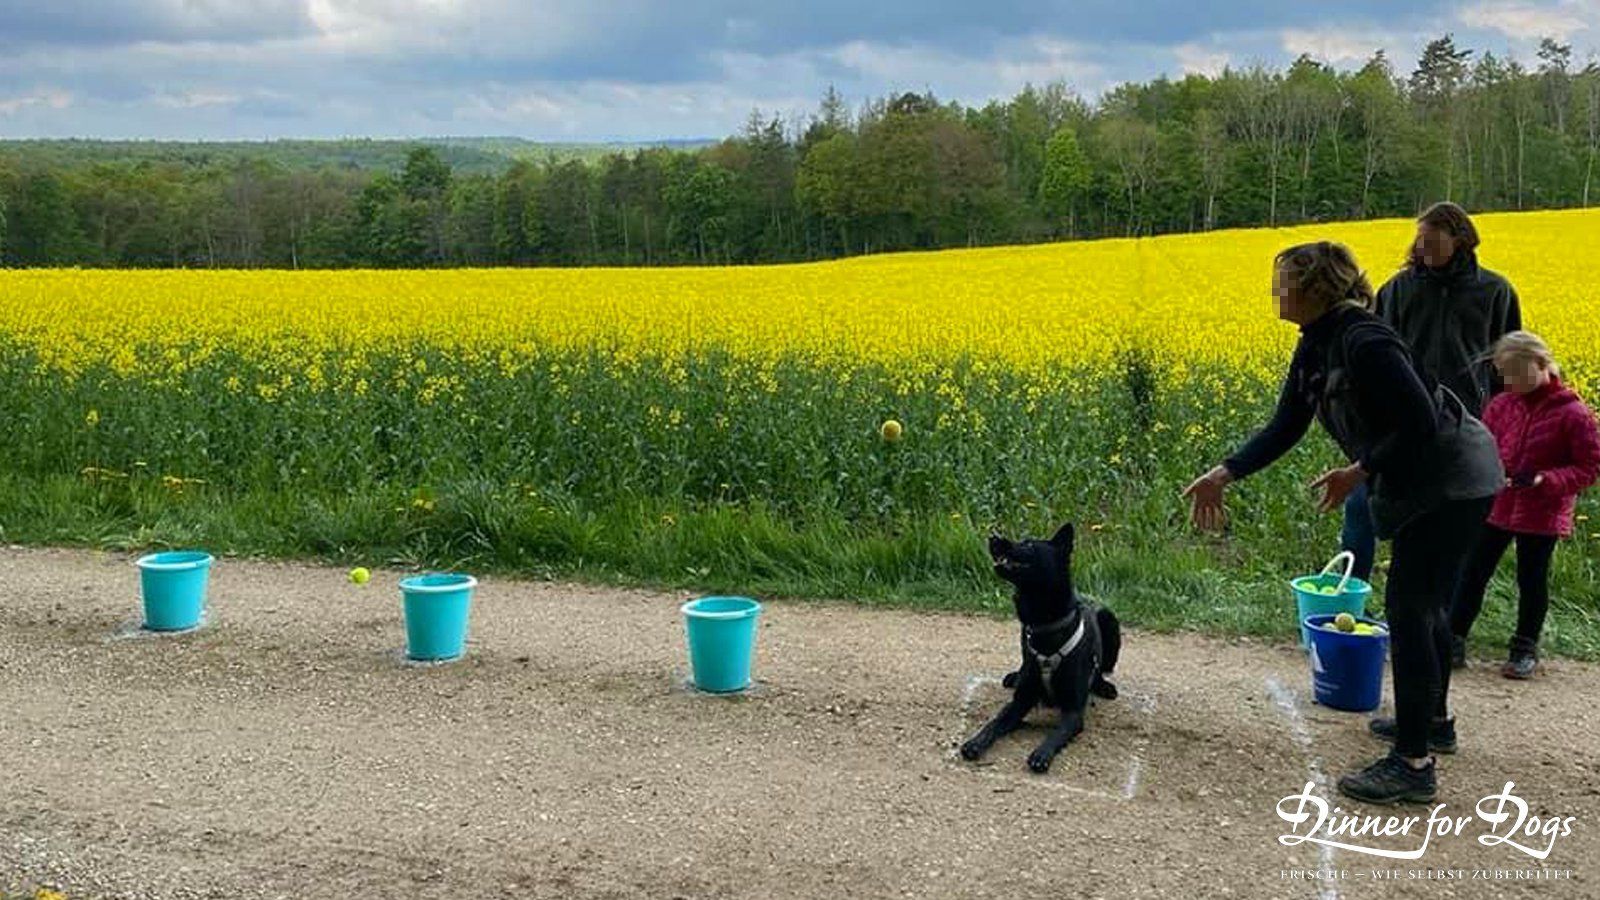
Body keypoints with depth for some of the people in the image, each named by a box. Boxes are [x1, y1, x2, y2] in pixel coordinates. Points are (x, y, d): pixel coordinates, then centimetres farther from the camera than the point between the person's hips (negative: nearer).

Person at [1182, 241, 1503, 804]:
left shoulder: (1364, 342, -27)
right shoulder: (1316, 348, 4)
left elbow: (1420, 423, -28)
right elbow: (1285, 428, 4)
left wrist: (1358, 473, -22)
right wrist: (1223, 476, -5)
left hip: (1451, 480, -10)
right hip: (1422, 481, 10)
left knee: (1407, 605, -11)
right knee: (1425, 599, 22)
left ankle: (1413, 763, -7)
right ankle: (1433, 714, 40)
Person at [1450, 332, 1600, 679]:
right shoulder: (1501, 405, -1)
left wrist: (1544, 480, -22)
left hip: (1541, 516, -4)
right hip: (1496, 506, 4)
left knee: (1532, 581, 9)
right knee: (1473, 572, 7)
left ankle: (1525, 649, 25)